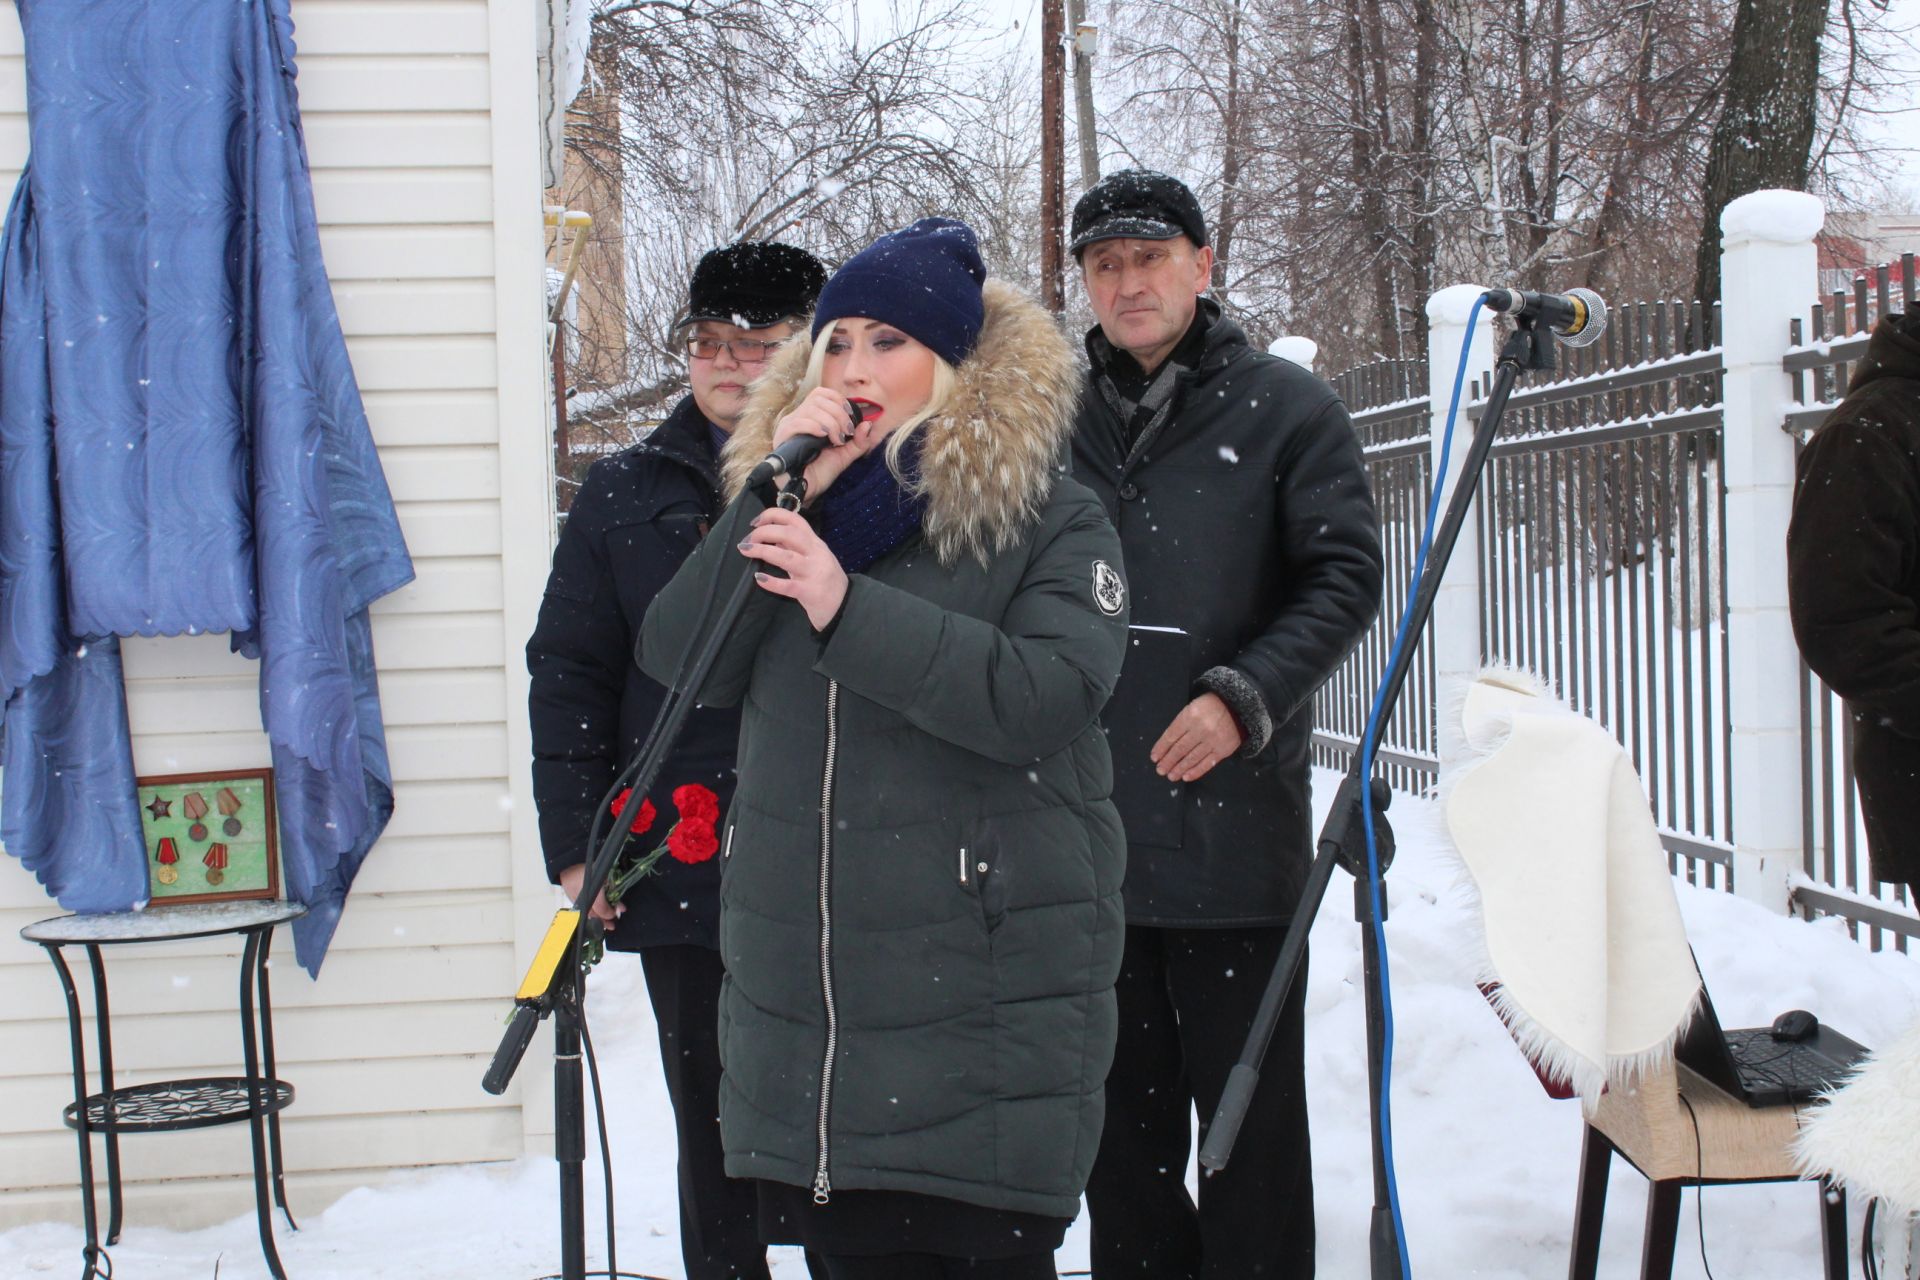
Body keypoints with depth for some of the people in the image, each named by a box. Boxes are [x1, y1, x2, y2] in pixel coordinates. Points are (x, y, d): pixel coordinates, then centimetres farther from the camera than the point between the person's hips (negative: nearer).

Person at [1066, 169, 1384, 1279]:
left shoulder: (1285, 408, 1)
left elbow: (1345, 576, -5)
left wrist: (1243, 699, -18)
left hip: (1233, 823, -4)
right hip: (1086, 827, 4)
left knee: (1249, 1107, 3)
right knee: (1122, 1104, 14)